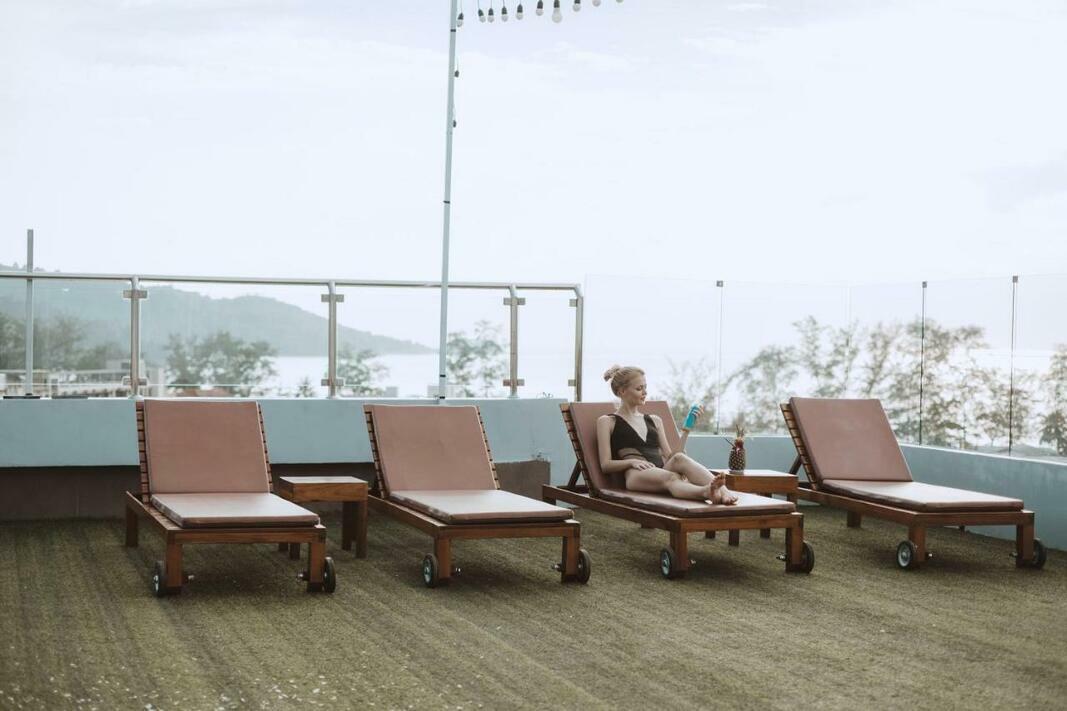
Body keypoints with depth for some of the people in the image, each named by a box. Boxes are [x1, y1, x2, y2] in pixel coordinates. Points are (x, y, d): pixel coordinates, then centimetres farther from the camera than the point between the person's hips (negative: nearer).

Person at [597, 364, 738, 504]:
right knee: (669, 478, -40)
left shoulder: (654, 420, 30)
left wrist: (687, 430, 9)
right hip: (636, 476, -4)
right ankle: (706, 492, -73)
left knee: (679, 458, -35)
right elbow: (606, 465, 6)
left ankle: (722, 490, -63)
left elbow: (670, 457, 19)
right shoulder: (607, 421, 18)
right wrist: (632, 461, -12)